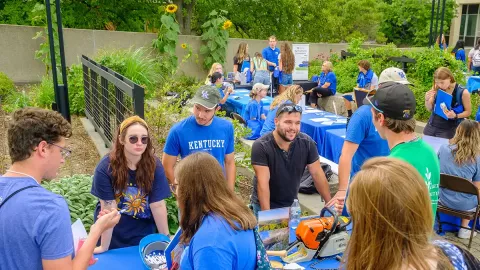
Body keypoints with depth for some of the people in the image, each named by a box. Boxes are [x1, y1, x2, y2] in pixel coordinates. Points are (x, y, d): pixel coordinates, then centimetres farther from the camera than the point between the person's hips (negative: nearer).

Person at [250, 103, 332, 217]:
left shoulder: (307, 143, -14)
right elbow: (263, 183, -26)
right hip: (264, 204, -3)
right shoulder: (261, 146, -24)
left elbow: (317, 174, -7)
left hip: (292, 203, 4)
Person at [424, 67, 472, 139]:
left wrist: (455, 116, -20)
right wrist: (427, 99, -15)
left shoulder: (463, 92, -13)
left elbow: (468, 112, -2)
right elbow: (430, 109, 5)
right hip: (432, 126, 4)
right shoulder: (436, 88, -5)